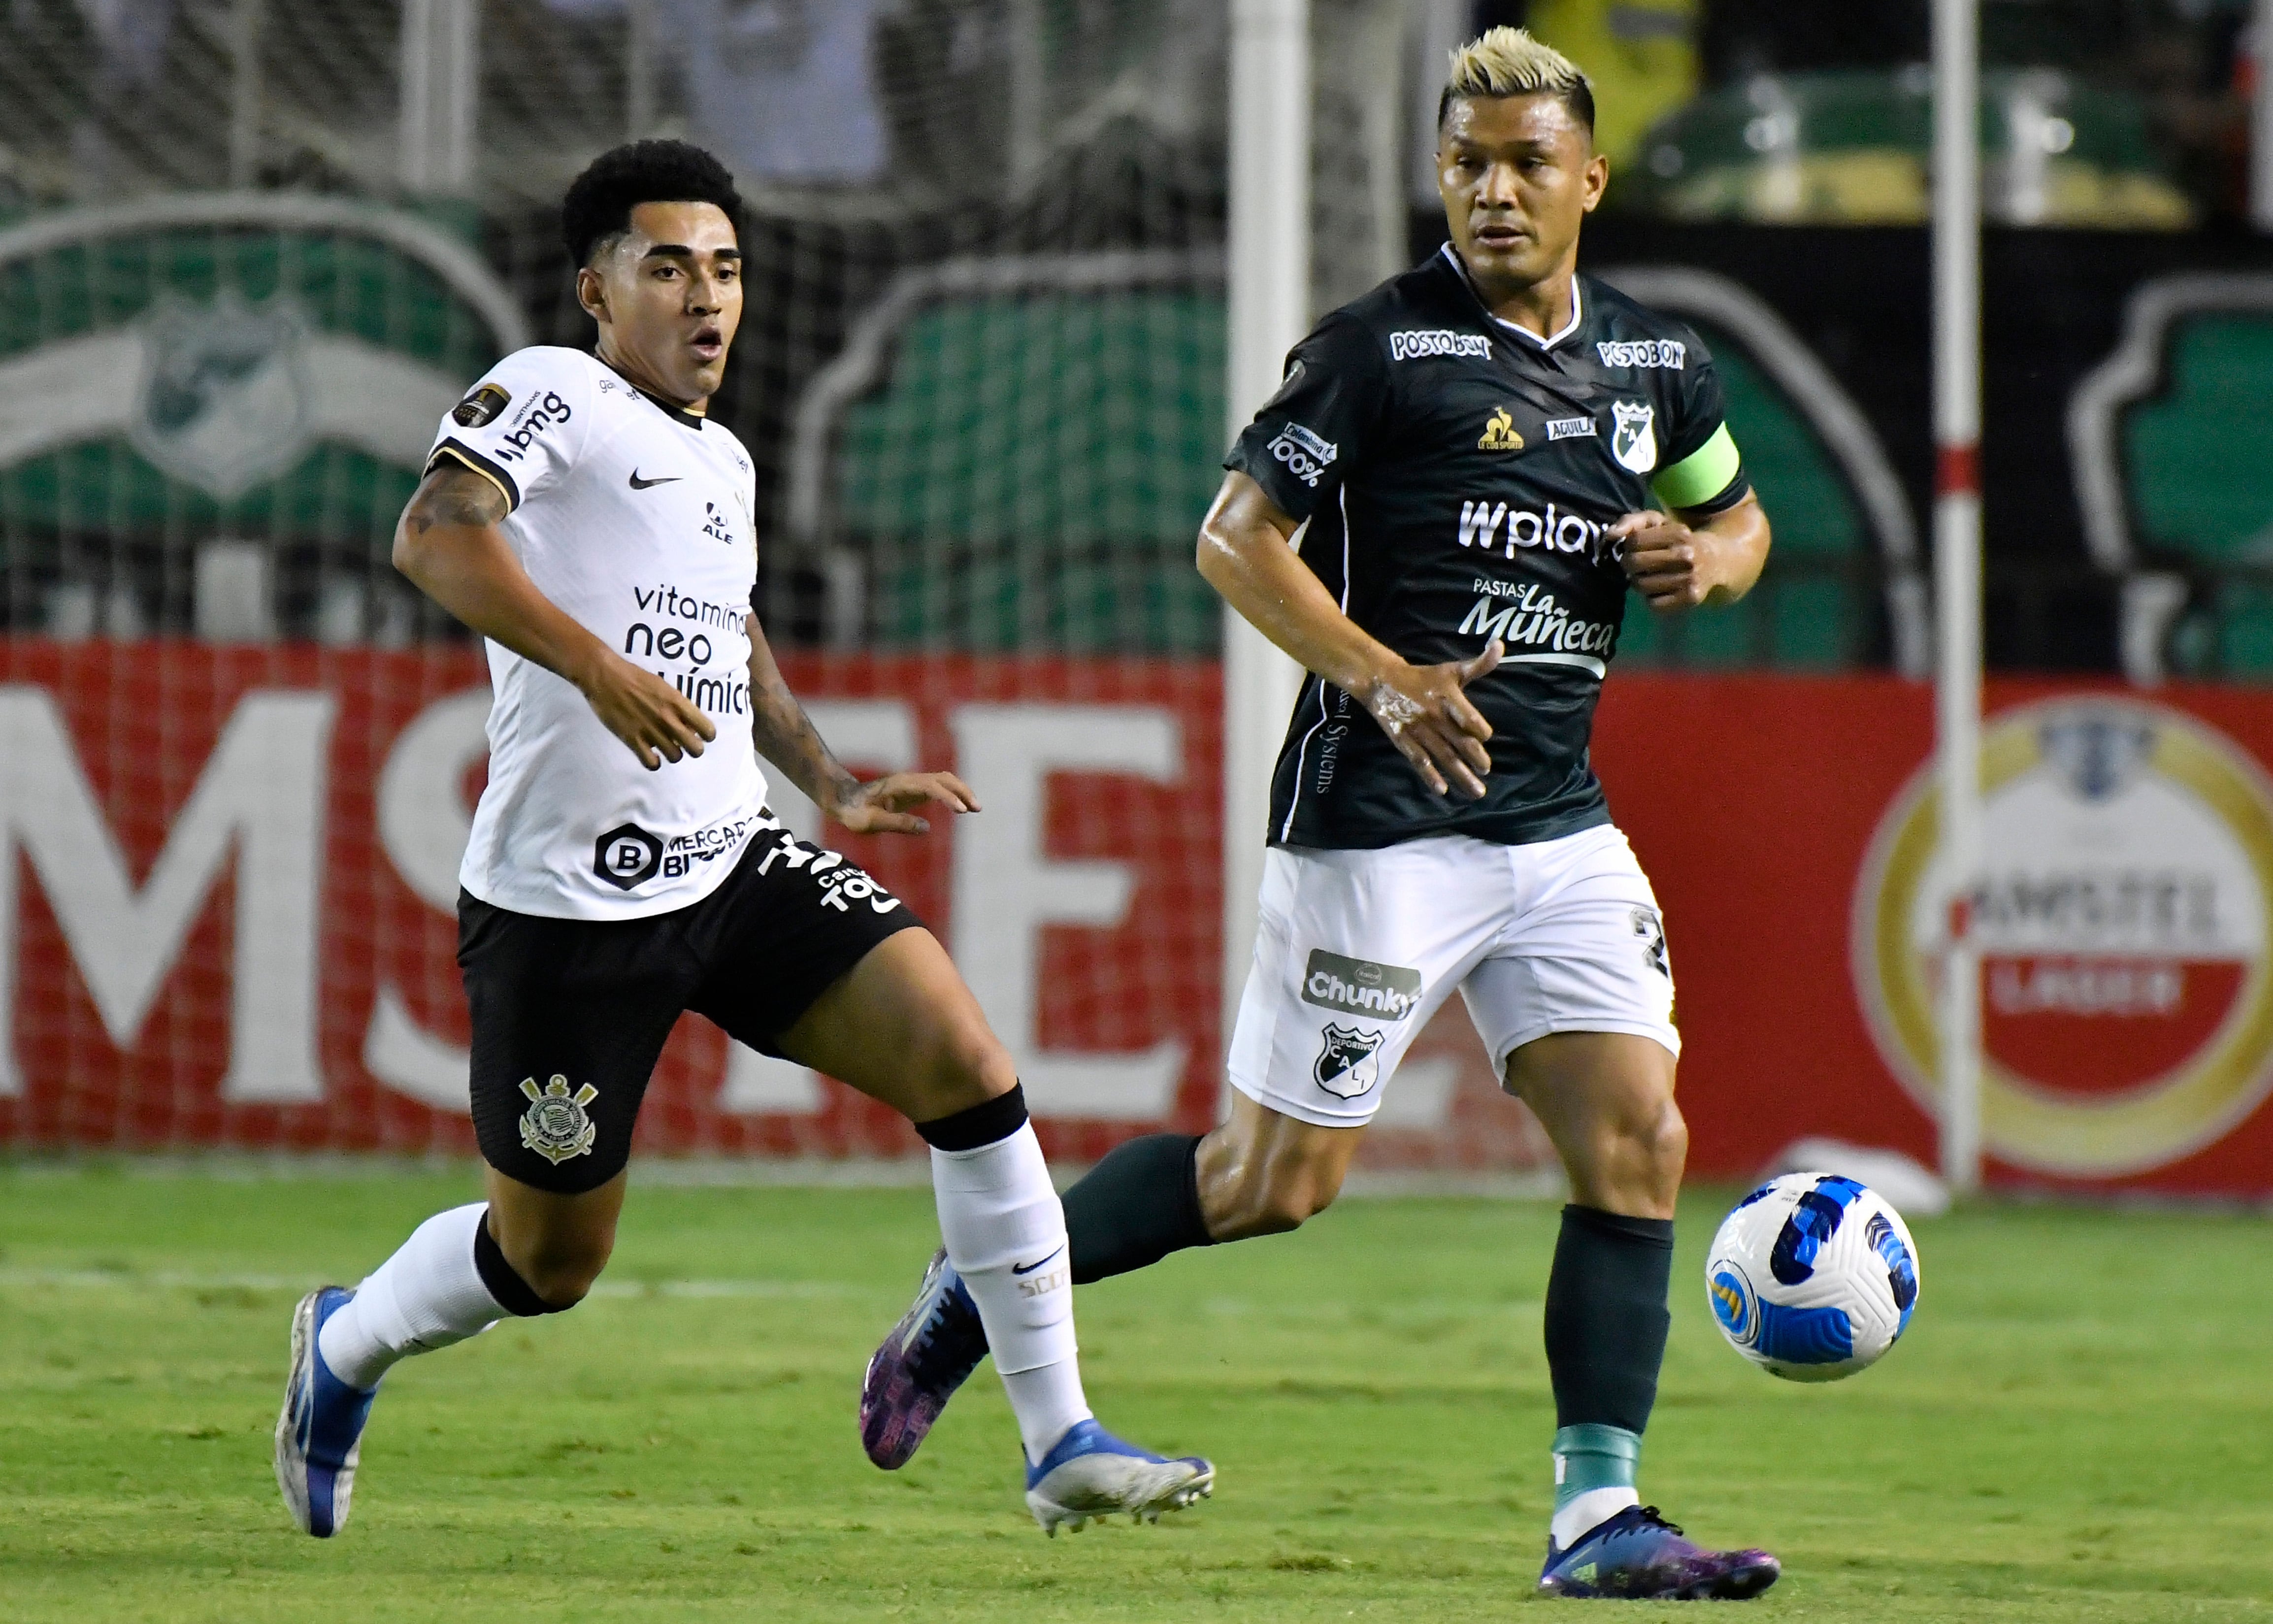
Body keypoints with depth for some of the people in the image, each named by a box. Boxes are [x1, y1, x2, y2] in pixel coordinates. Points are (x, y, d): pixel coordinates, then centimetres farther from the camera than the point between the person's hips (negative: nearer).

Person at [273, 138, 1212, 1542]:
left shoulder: (724, 461, 18)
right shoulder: (550, 396, -7)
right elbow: (435, 537, -26)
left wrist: (835, 788, 24)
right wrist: (598, 669, -37)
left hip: (737, 869, 7)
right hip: (566, 900, -7)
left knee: (965, 1061, -13)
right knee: (550, 1263, 5)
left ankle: (1061, 1445, -9)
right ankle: (348, 1346, 38)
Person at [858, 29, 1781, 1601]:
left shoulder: (1659, 363, 10)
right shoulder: (1383, 346, -8)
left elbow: (1739, 520, 26)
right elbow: (1236, 538, -10)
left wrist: (1700, 559, 2)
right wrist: (1382, 677, -22)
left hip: (1559, 822, 6)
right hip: (1380, 822, -6)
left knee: (1639, 1141, -7)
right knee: (1277, 1178, -2)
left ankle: (1599, 1516, -4)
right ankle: (980, 1290, 19)